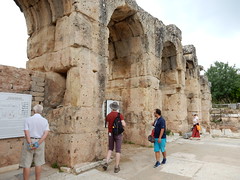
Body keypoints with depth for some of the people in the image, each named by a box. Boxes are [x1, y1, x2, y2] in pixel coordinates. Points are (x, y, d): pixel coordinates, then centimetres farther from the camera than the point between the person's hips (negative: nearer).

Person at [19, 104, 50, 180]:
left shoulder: (28, 120, -6)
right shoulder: (45, 120, -1)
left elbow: (26, 133, -16)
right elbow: (46, 133, -12)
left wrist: (30, 144, -19)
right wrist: (38, 143, -16)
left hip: (29, 142, -2)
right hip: (40, 142, 2)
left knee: (26, 164, 8)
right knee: (38, 163, 13)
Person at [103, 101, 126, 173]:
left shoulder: (108, 116, -1)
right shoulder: (120, 115, -10)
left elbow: (108, 125, 7)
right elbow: (123, 125, -14)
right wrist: (124, 122, 8)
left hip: (110, 134, 3)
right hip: (118, 134, -3)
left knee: (110, 149, 19)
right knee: (118, 150, 6)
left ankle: (106, 163, 6)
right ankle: (116, 167, 11)